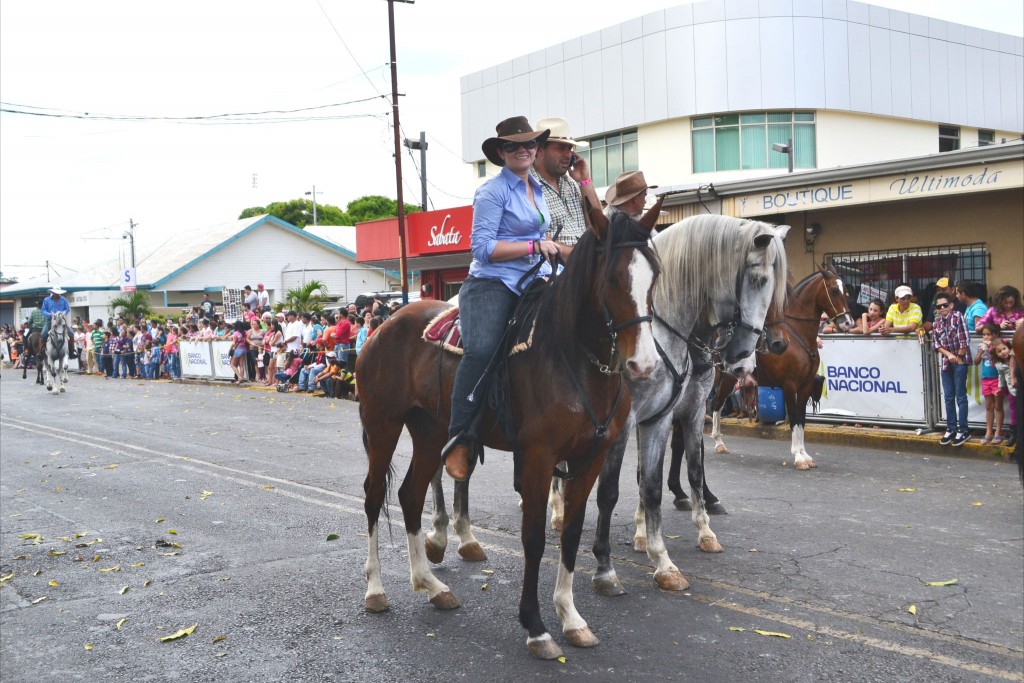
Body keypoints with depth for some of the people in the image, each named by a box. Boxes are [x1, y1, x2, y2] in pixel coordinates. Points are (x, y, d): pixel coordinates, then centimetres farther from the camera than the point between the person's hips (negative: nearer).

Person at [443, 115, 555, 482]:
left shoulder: (537, 189, 22)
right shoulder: (493, 191, -4)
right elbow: (482, 248, -12)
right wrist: (535, 246, -13)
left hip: (532, 286, 8)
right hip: (492, 285, -8)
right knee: (482, 350, -31)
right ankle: (459, 439, -24)